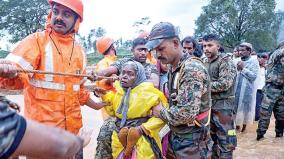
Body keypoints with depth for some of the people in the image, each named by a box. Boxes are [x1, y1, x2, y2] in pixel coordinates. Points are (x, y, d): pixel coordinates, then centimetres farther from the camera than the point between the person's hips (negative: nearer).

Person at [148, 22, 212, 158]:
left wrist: (160, 112, -15)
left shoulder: (192, 68, -24)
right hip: (175, 136, 8)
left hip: (192, 142, -8)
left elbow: (186, 113, -31)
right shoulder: (173, 68, 6)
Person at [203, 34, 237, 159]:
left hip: (223, 107, -7)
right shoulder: (205, 63, 13)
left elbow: (224, 83, -20)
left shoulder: (225, 60, -9)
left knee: (224, 144, -1)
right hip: (208, 106, 7)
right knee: (211, 139, 18)